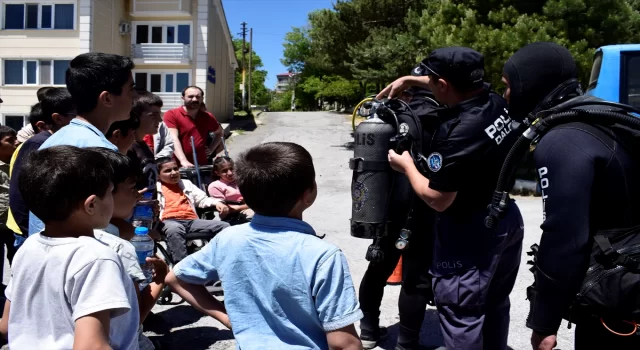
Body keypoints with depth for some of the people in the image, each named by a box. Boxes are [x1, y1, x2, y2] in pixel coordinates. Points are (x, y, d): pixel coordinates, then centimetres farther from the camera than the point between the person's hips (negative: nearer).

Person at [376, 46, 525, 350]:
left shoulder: (457, 134, -30)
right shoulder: (497, 103, -6)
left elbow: (437, 200, -21)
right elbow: (461, 86, 18)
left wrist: (407, 165, -5)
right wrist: (409, 80, 20)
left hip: (471, 232, -9)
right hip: (506, 218, 9)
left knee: (460, 313, 5)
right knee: (494, 304, 24)